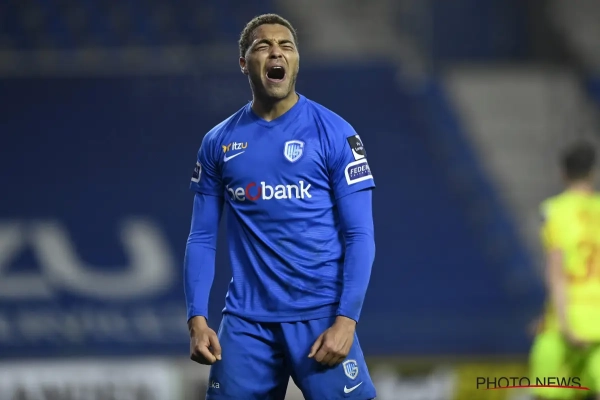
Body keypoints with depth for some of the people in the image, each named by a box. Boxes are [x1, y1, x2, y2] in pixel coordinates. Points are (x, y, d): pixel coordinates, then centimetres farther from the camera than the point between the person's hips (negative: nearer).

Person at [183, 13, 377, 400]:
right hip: (246, 321, 3)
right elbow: (202, 238, 11)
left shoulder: (333, 133, -1)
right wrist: (197, 319, -1)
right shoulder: (219, 143, 8)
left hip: (320, 316, -3)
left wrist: (346, 320, -13)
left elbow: (359, 235, -4)